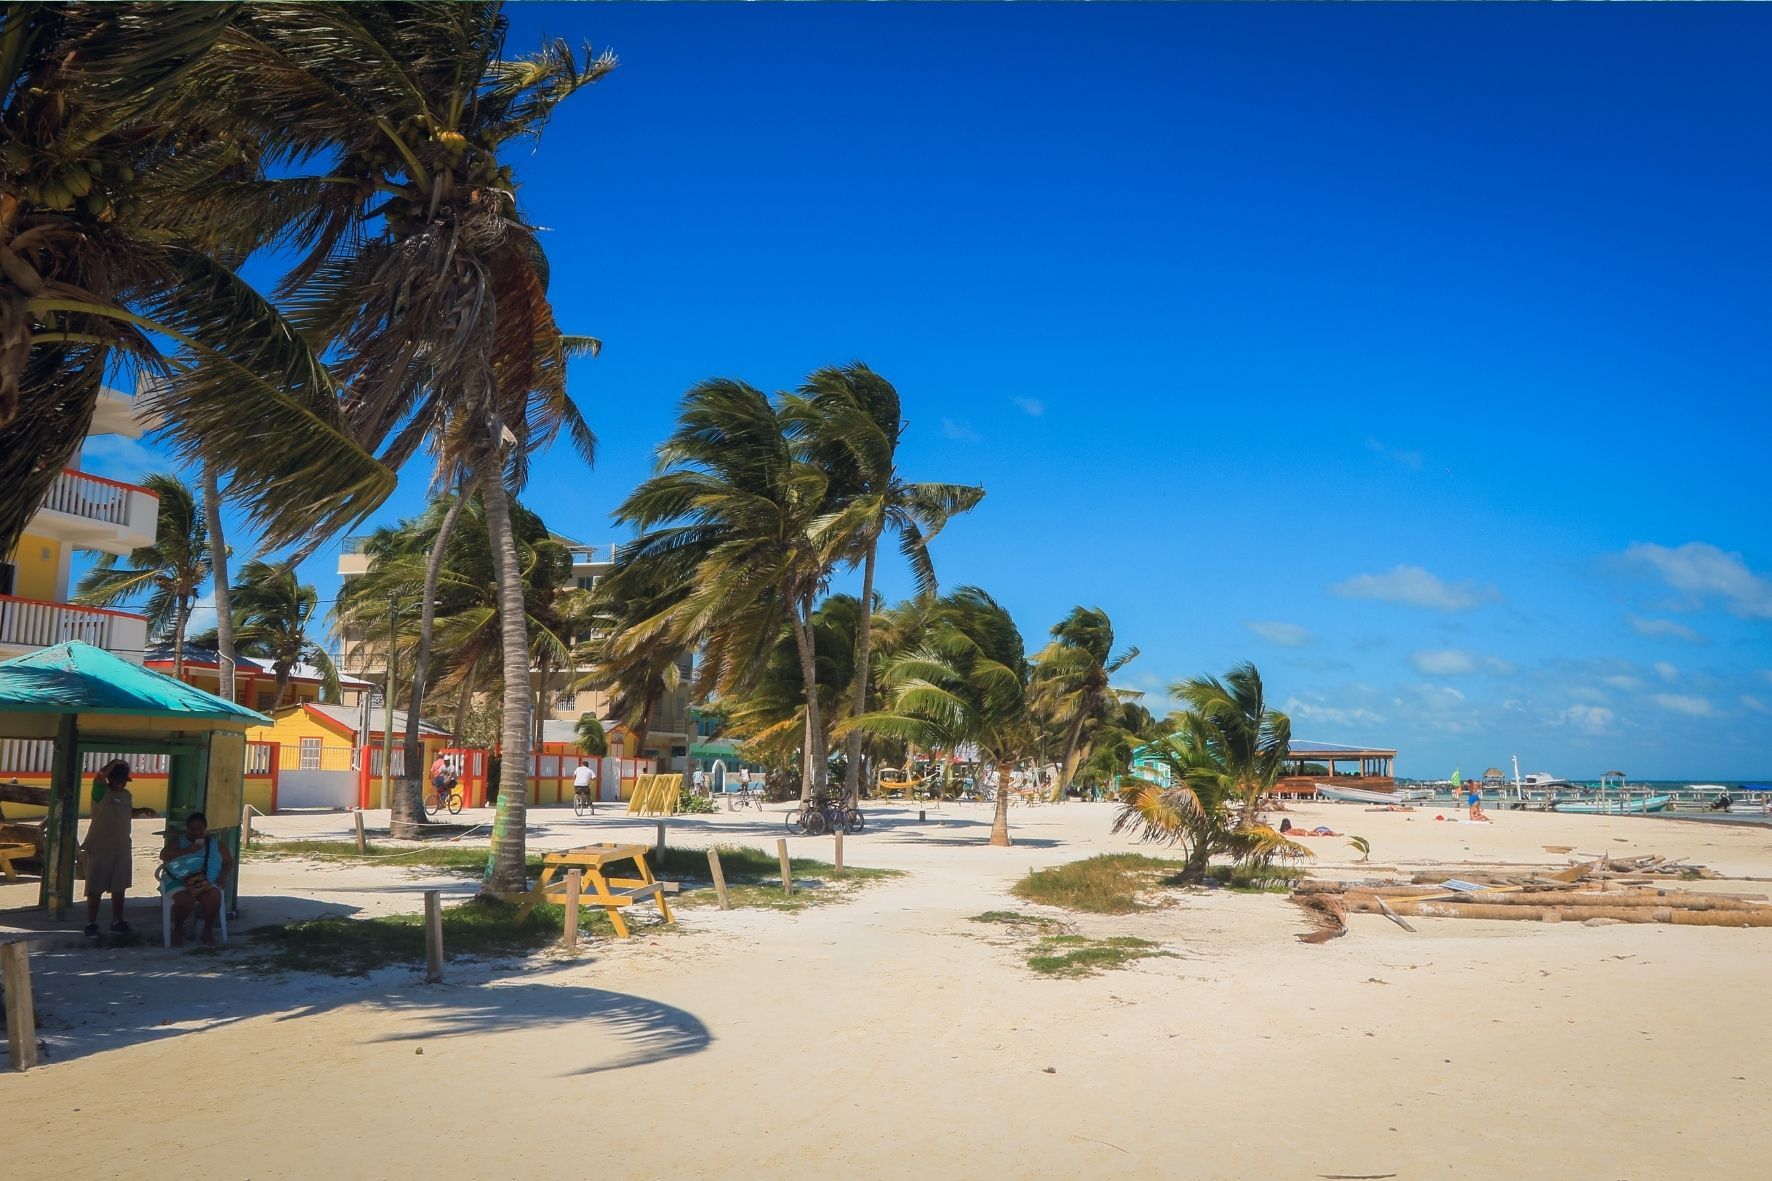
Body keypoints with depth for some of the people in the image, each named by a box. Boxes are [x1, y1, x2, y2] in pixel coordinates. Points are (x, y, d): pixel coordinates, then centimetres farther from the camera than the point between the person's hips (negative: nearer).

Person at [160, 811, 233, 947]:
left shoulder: (216, 845, 23)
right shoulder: (177, 842, 18)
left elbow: (229, 862, 18)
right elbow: (163, 856, 1)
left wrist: (222, 877, -2)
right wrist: (187, 850, -11)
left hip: (207, 883, 1)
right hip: (179, 881, -1)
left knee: (213, 897, -33)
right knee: (185, 900, -34)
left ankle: (208, 929, -10)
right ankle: (178, 929, -3)